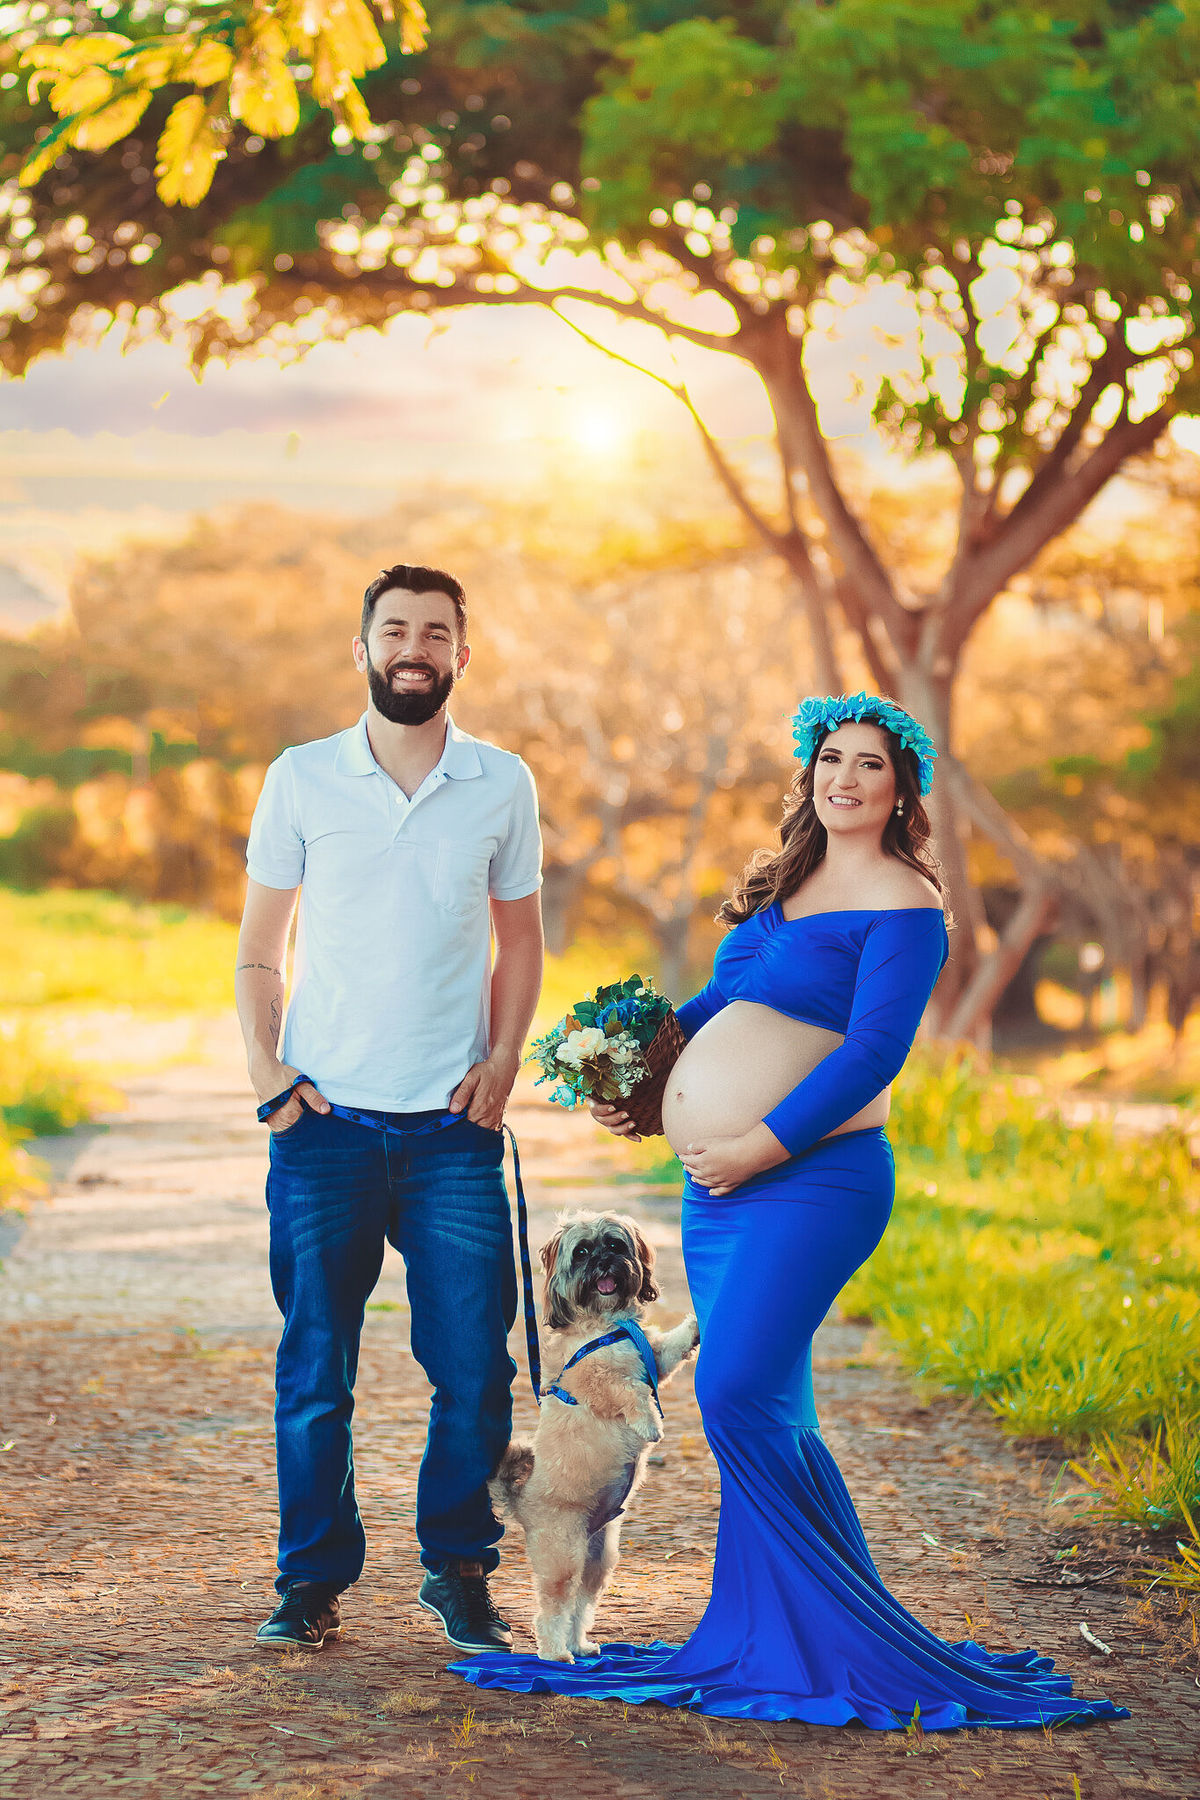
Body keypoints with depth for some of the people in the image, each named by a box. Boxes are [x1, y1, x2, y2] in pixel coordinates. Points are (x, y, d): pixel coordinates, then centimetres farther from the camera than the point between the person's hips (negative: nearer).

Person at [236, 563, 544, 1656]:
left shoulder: (503, 785, 6)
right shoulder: (301, 779, 4)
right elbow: (260, 952, 10)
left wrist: (503, 1056, 1)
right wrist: (264, 1065, -5)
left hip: (454, 1125, 1)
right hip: (325, 1118, -1)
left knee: (474, 1367, -1)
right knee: (314, 1368, 1)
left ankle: (459, 1569, 16)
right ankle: (314, 1579, 14)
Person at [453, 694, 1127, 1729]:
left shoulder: (900, 905, -7)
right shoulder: (784, 885, 18)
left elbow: (873, 1052, -16)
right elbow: (724, 1000, 29)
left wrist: (762, 1146, -18)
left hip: (811, 1181, -8)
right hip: (723, 1185, 8)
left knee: (739, 1395, -16)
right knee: (769, 1419, 8)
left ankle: (807, 1641, -6)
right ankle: (800, 1637, 15)